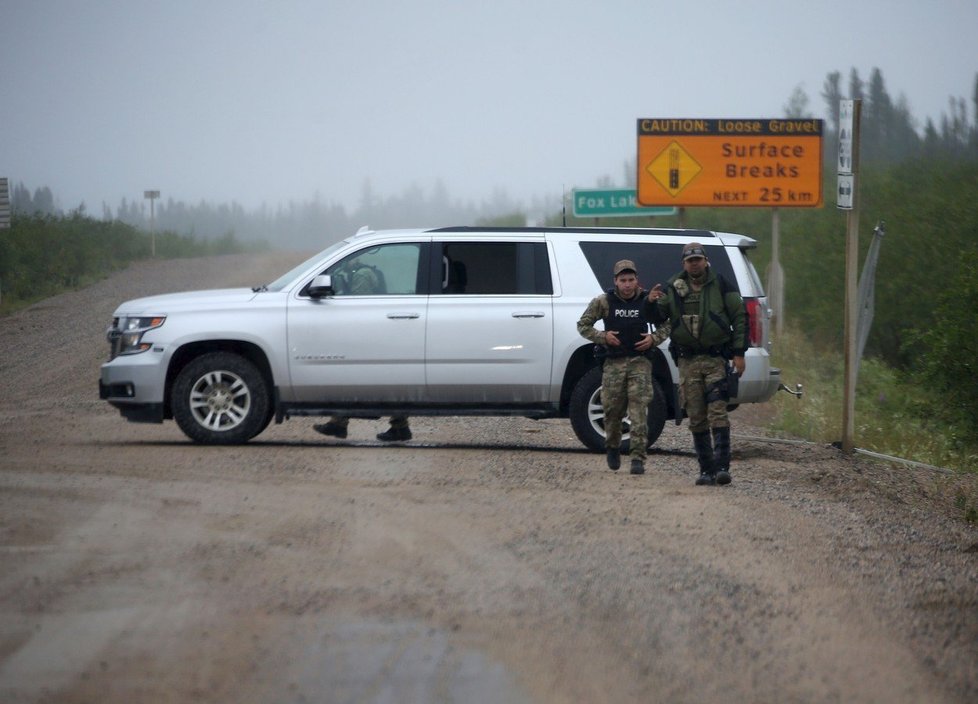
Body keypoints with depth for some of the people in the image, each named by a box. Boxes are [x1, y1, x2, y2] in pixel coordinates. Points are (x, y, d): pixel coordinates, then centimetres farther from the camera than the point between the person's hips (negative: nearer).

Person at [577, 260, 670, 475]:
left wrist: (654, 338, -5)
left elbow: (666, 325, 15)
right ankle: (612, 448, 32)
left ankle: (638, 459, -12)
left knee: (639, 410, -11)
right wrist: (602, 336, -8)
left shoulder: (647, 302, 3)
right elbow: (583, 325, 7)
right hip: (614, 363, 1)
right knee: (612, 410, 4)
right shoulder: (603, 302, 0)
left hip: (639, 362, 0)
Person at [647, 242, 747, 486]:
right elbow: (659, 319, 14)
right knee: (696, 418, 4)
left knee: (717, 414, -14)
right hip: (687, 362, 3)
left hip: (715, 358, -3)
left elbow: (739, 317, 3)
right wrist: (652, 304, -9)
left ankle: (722, 467, -17)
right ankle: (706, 470, 10)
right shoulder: (673, 288, 8)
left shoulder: (721, 286, 1)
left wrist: (739, 352, -3)